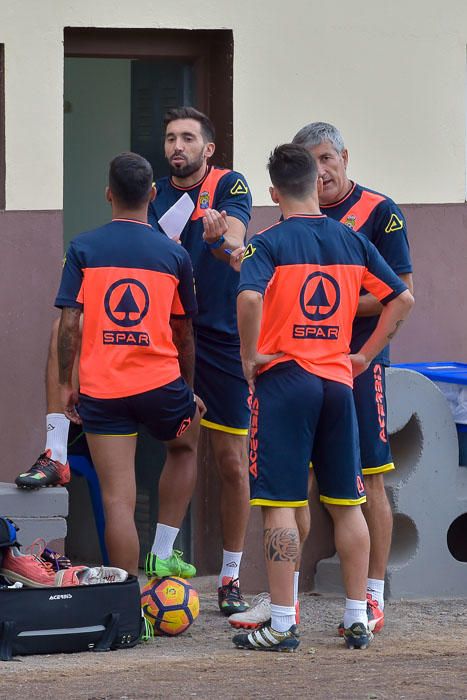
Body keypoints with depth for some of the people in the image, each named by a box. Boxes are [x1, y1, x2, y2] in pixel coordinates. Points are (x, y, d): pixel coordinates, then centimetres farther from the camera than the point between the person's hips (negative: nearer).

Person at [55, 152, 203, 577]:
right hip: (160, 382, 1)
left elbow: (69, 323, -5)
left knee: (118, 500, 0)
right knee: (184, 446, 31)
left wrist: (65, 384, 5)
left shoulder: (83, 249, -1)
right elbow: (183, 332, 11)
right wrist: (188, 389, 23)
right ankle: (165, 553, 24)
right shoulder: (174, 255, 3)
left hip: (100, 388, -1)